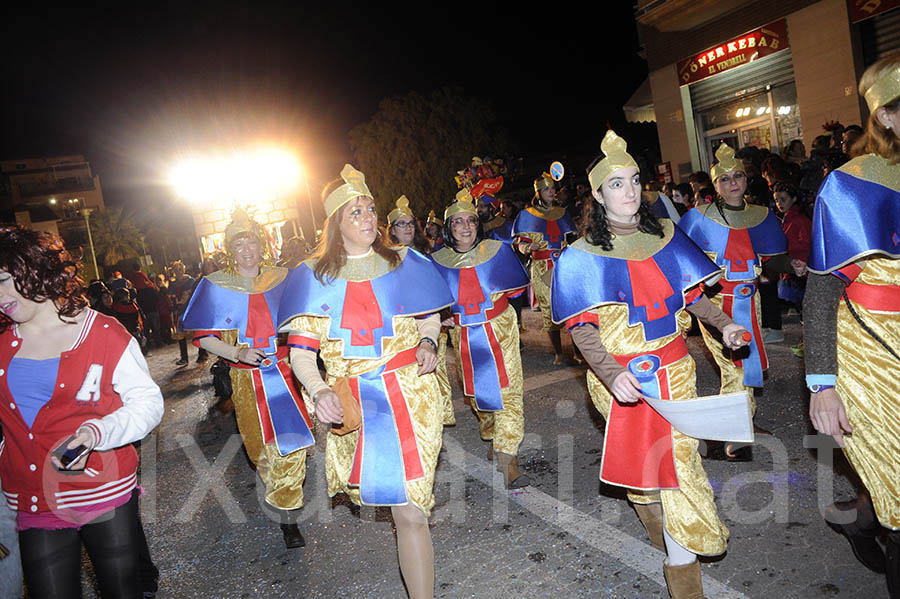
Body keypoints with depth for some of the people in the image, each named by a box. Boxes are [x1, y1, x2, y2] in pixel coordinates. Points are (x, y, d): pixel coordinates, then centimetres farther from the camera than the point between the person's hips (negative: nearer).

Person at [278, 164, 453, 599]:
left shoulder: (402, 263, 4)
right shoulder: (314, 276, 0)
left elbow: (428, 318, 18)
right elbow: (301, 351, -4)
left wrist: (427, 342, -5)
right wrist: (319, 392, -22)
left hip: (409, 395, 0)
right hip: (350, 405, 1)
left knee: (410, 508, -6)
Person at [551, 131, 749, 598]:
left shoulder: (664, 236, 5)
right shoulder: (583, 256, -8)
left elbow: (690, 293, 15)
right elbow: (582, 328, -13)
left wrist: (721, 323, -3)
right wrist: (611, 375, -28)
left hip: (674, 369, 3)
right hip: (622, 376, -3)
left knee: (677, 456, 4)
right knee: (641, 460, 5)